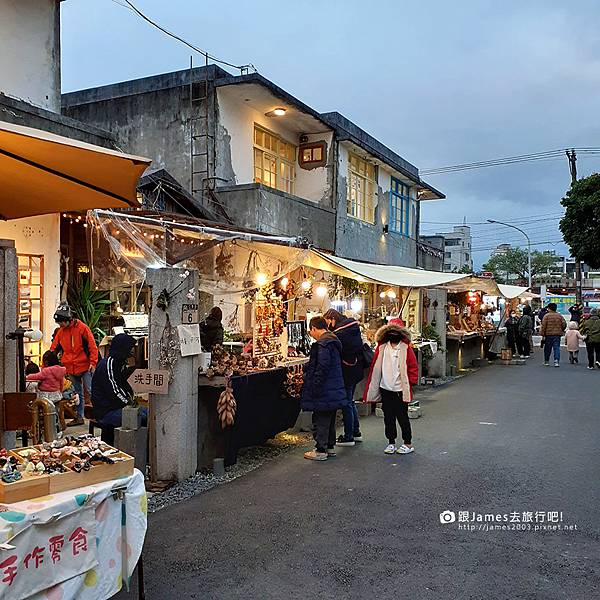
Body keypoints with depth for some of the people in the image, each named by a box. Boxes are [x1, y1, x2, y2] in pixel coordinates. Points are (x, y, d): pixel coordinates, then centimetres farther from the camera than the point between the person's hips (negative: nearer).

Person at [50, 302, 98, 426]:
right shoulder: (60, 332, 8)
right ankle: (79, 417, 21)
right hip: (70, 369, 5)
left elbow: (92, 346, -9)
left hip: (85, 367, -5)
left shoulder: (82, 328, -8)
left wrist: (93, 362, -15)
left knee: (91, 391, -4)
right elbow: (53, 350, 13)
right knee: (78, 394, 14)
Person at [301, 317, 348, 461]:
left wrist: (314, 388, -19)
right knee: (330, 419, 18)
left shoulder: (322, 344, -19)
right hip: (335, 390, 10)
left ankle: (321, 450, 7)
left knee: (320, 421, 0)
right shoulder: (334, 341, 12)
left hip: (324, 391, -10)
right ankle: (330, 446, 28)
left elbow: (322, 368, -24)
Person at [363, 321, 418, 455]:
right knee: (388, 417, 10)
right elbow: (375, 367, 8)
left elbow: (413, 367, -2)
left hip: (400, 390, -3)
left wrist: (410, 383, -9)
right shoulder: (381, 347, 5)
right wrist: (373, 386, 5)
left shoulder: (406, 348, -4)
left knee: (402, 416, 3)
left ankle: (408, 443, 16)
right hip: (385, 389, 3)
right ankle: (391, 443, 22)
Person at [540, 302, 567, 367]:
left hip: (548, 334, -2)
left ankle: (546, 361, 20)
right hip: (557, 335, 2)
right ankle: (556, 361, -11)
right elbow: (564, 324, 5)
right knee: (557, 348, 2)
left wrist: (542, 334, -4)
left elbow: (543, 326, -8)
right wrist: (561, 331, 22)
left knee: (547, 349, 10)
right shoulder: (560, 316, 5)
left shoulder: (546, 316, -5)